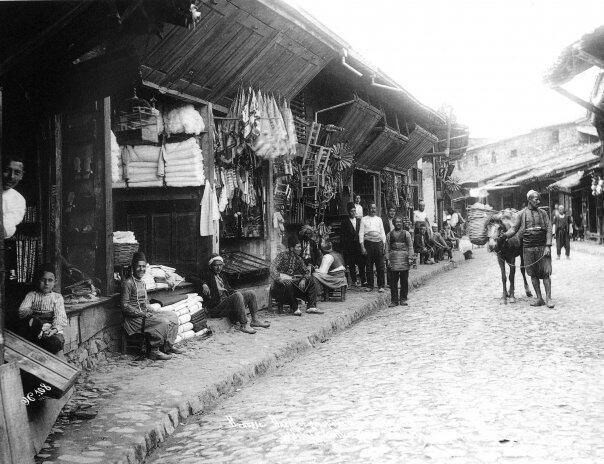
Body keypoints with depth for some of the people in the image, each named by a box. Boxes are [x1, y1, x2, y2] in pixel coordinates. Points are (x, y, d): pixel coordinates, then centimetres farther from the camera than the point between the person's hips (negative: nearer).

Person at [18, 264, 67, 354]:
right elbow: (22, 310, 1)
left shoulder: (57, 297, 15)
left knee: (57, 342, -34)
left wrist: (55, 329, -20)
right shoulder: (31, 295, 18)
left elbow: (60, 316, 1)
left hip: (51, 329, 0)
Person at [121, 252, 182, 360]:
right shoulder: (128, 283, -12)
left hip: (146, 314, 9)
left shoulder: (142, 283, 15)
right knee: (163, 322, -26)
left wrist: (151, 311, 3)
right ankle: (154, 351, -15)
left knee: (173, 316, -1)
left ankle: (168, 346, 4)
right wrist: (142, 314, -18)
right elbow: (125, 306, -16)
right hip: (134, 318, -9)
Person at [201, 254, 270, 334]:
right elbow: (203, 281, -16)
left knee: (250, 293, -1)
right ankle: (243, 325, -33)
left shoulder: (222, 276, 25)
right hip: (217, 306, -8)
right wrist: (204, 285, -38)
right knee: (237, 295, -33)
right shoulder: (208, 276, 4)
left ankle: (255, 320, -2)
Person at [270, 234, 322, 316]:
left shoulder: (298, 258, 10)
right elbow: (273, 267, -22)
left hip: (294, 283, 6)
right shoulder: (282, 255, -9)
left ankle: (311, 307, -13)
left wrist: (303, 279, -9)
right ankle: (295, 308, -26)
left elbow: (306, 271, 13)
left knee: (311, 281, -7)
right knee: (288, 283, -39)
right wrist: (279, 278, -37)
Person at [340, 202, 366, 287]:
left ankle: (363, 281, 5)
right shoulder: (345, 222, 1)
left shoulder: (359, 220, 11)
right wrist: (343, 248, -5)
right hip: (349, 247, -2)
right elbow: (342, 236, 1)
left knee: (362, 264, -1)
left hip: (359, 245, 2)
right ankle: (354, 281, 11)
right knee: (351, 266, 3)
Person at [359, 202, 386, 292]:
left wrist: (384, 244, 4)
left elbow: (382, 233, 15)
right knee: (369, 266, 1)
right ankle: (370, 285, 10)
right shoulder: (364, 219, 7)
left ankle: (381, 286, 3)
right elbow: (361, 233, 3)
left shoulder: (379, 219, 15)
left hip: (378, 242, 1)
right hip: (368, 243, -1)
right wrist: (362, 247, -6)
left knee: (380, 266, -2)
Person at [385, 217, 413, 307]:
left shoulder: (406, 234, 7)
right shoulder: (389, 234, 8)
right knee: (393, 281, 0)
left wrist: (410, 257, -5)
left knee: (404, 280, 3)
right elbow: (387, 248, 7)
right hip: (393, 258, 0)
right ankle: (394, 300, 6)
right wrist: (388, 259, -2)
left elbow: (410, 246, 5)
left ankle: (403, 299, 13)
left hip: (404, 259, 0)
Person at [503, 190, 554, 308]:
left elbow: (549, 229, 2)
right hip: (528, 248, 1)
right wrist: (504, 235, -14)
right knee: (533, 274, 5)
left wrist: (548, 246, -8)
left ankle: (548, 298, 0)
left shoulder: (543, 213, 6)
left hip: (542, 246, -1)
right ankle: (539, 299, 13)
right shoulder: (522, 214, 5)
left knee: (545, 273, -5)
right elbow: (514, 229, 5)